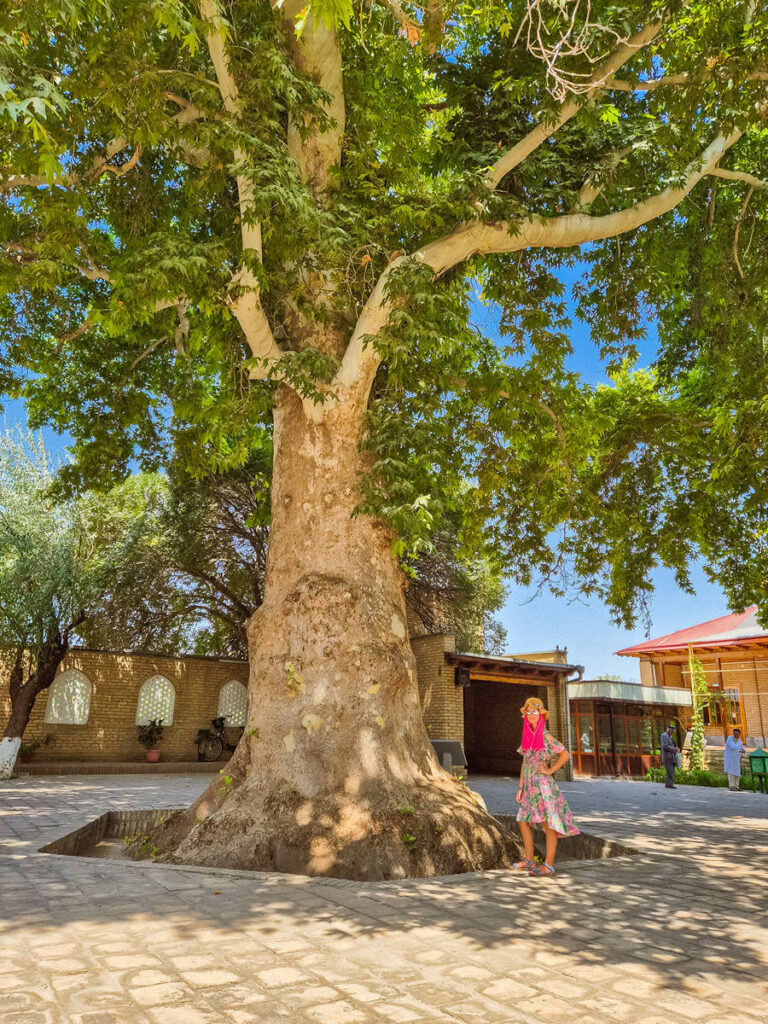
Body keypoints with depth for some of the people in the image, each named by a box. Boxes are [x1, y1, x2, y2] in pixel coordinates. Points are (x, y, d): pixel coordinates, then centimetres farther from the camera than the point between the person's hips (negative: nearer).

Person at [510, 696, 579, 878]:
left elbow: (565, 754, -14)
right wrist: (520, 787, 13)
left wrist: (550, 770, -13)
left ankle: (549, 866, 3)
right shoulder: (528, 736, 11)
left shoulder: (545, 736, -10)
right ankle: (529, 861, 23)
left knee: (549, 824, -1)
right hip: (530, 786, 8)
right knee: (523, 821, 12)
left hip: (543, 784, -8)